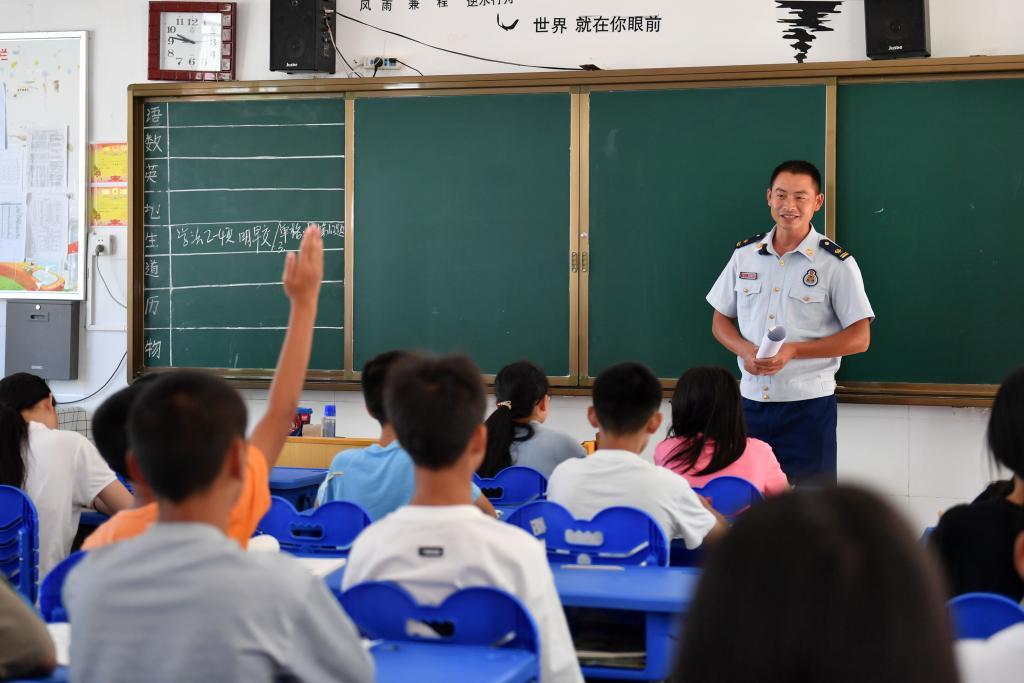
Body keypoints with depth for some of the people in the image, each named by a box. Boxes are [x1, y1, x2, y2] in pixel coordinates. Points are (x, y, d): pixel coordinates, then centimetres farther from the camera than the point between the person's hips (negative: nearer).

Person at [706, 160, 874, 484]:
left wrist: (792, 351, -17)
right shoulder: (745, 254, 7)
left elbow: (859, 338, -7)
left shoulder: (837, 263, -5)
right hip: (751, 399, 4)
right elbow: (720, 321, 13)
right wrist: (745, 350, -9)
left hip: (808, 405, -4)